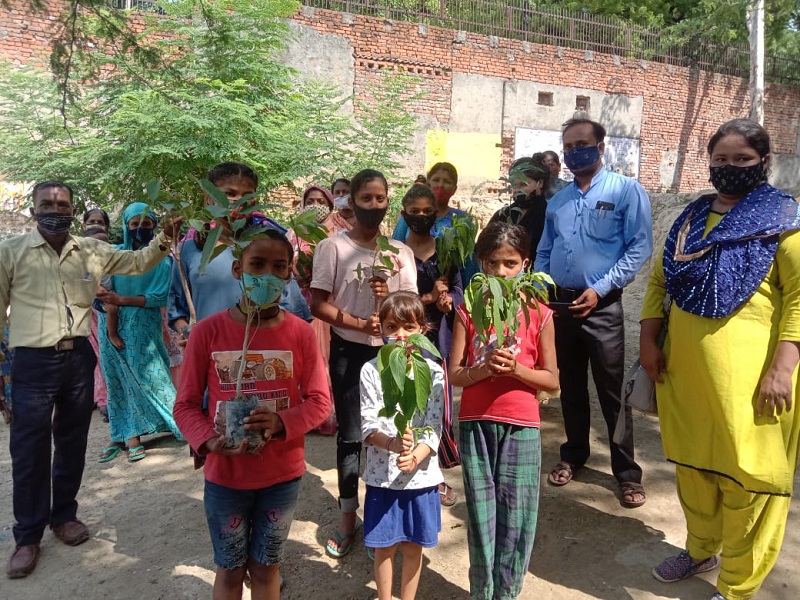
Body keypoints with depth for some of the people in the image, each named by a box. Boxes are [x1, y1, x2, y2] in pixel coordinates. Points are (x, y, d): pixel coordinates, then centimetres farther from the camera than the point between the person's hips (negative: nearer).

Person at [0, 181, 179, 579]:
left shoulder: (91, 251, 7)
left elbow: (137, 263, 11)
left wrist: (164, 239, -7)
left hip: (79, 356, 3)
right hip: (33, 361, -3)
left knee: (72, 443, 14)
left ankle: (64, 515, 33)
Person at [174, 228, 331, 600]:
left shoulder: (300, 332, -9)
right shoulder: (208, 331, -11)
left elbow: (320, 400, -6)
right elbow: (186, 404, -5)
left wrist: (283, 423, -24)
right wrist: (208, 440, -23)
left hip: (283, 475, 1)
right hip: (225, 476, 0)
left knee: (266, 568, 19)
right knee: (230, 570, 19)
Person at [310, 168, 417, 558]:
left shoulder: (400, 252, 4)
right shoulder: (332, 247, -5)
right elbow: (318, 305, -8)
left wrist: (389, 297, -17)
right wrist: (361, 324, -19)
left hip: (389, 351, 3)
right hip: (348, 352, -2)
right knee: (350, 436, 7)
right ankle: (348, 519, 24)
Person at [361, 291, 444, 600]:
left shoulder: (432, 371, -5)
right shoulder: (371, 370, -5)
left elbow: (434, 428, -8)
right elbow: (368, 425, -10)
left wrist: (414, 458, -25)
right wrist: (392, 443, -29)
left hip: (420, 473, 0)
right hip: (382, 473, 0)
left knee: (413, 546, 15)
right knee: (384, 546, 13)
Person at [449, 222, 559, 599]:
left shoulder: (538, 313, -1)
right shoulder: (468, 310, 1)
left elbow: (552, 380, 1)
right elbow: (454, 374, -1)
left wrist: (515, 368, -17)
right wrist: (484, 369, -20)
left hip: (521, 426, 0)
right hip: (475, 424, 1)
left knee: (515, 516, 7)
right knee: (481, 515, 9)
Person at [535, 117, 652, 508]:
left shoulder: (626, 190, -3)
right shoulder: (557, 200, 13)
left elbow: (640, 248, -10)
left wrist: (599, 289, -17)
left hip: (601, 306, -5)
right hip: (559, 302, 5)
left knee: (612, 390, 1)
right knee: (570, 386, 16)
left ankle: (627, 472, 14)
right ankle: (574, 455, 32)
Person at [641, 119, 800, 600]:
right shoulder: (691, 218, 13)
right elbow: (660, 280, 15)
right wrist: (649, 341, 4)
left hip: (747, 374, -5)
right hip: (685, 367, 5)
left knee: (746, 477, 4)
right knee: (692, 464, 18)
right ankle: (701, 549, 41)